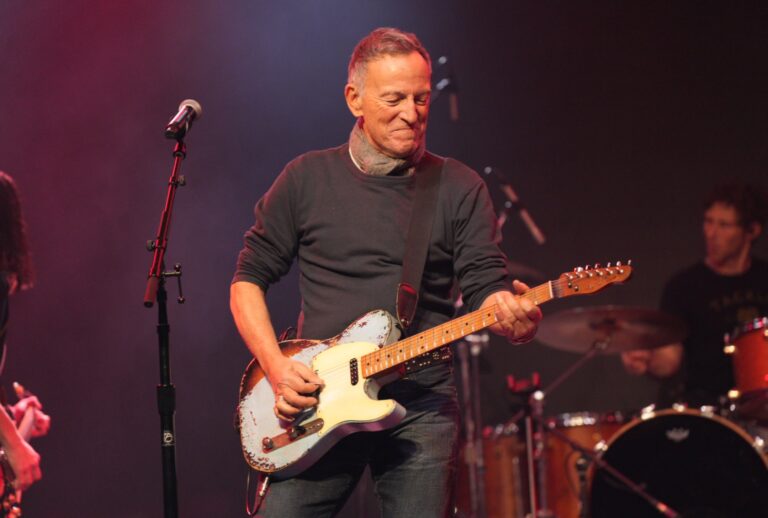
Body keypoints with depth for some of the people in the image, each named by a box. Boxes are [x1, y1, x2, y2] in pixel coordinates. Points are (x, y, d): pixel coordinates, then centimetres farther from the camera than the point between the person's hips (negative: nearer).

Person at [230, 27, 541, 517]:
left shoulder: (461, 189, 6)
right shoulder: (308, 179, 6)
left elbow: (486, 286, -2)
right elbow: (249, 279, 10)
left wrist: (510, 314, -26)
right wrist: (276, 365, -5)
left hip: (422, 408, 0)